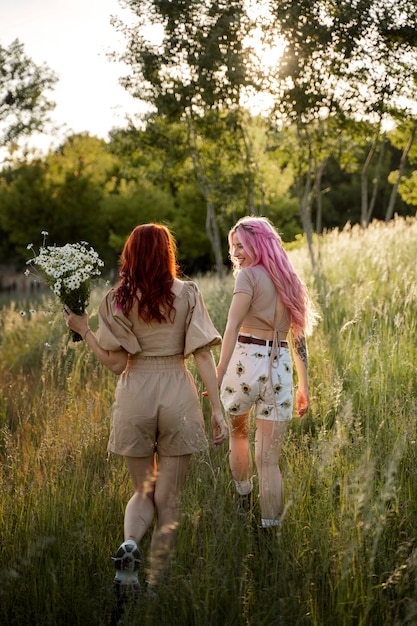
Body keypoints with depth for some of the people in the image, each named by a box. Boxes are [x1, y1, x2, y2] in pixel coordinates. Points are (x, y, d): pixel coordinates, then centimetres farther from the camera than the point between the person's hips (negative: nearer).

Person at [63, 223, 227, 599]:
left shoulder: (118, 300, 0)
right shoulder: (187, 294, -1)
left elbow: (116, 363, -3)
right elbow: (203, 356, -5)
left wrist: (83, 330, 8)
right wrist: (218, 409, -3)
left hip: (135, 395, 1)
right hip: (178, 396, -1)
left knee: (143, 492, 17)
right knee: (168, 500, 11)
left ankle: (130, 544, -13)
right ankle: (156, 585, 12)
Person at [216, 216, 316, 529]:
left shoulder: (249, 275, -4)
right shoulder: (289, 281, 15)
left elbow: (232, 327, -16)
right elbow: (299, 340, 16)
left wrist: (218, 376, -22)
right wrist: (304, 387, 19)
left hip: (245, 363, -4)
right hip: (280, 371, 4)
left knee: (238, 433, 26)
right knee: (269, 462, 5)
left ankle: (243, 503, 37)